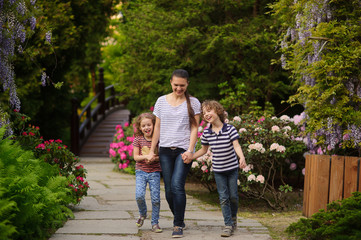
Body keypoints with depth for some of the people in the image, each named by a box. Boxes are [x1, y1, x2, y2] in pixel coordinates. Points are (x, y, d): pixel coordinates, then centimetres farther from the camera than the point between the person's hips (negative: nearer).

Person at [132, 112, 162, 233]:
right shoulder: (138, 139, 0)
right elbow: (135, 156, -1)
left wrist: (154, 158, -18)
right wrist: (145, 156, -19)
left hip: (154, 172, 0)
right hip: (141, 171, 0)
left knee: (155, 198, -3)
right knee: (139, 196, -16)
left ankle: (155, 223, 12)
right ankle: (142, 214, 15)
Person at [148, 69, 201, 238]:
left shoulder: (193, 103, 4)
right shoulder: (161, 101, 10)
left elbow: (194, 129, 1)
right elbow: (157, 127, 14)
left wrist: (190, 151, -10)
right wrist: (152, 150, 10)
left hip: (183, 149, -3)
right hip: (165, 150, 3)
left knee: (177, 185, -17)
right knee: (169, 189, 3)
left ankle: (178, 225, -11)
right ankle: (179, 219, 22)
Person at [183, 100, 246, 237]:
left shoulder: (230, 129, -12)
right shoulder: (206, 133, -1)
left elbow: (236, 145, -21)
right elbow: (203, 150, 12)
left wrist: (242, 157, -39)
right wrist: (189, 157, 2)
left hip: (232, 168, -2)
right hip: (218, 170, 2)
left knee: (233, 195, 5)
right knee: (223, 197, -1)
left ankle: (233, 216, 32)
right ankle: (228, 225, 4)